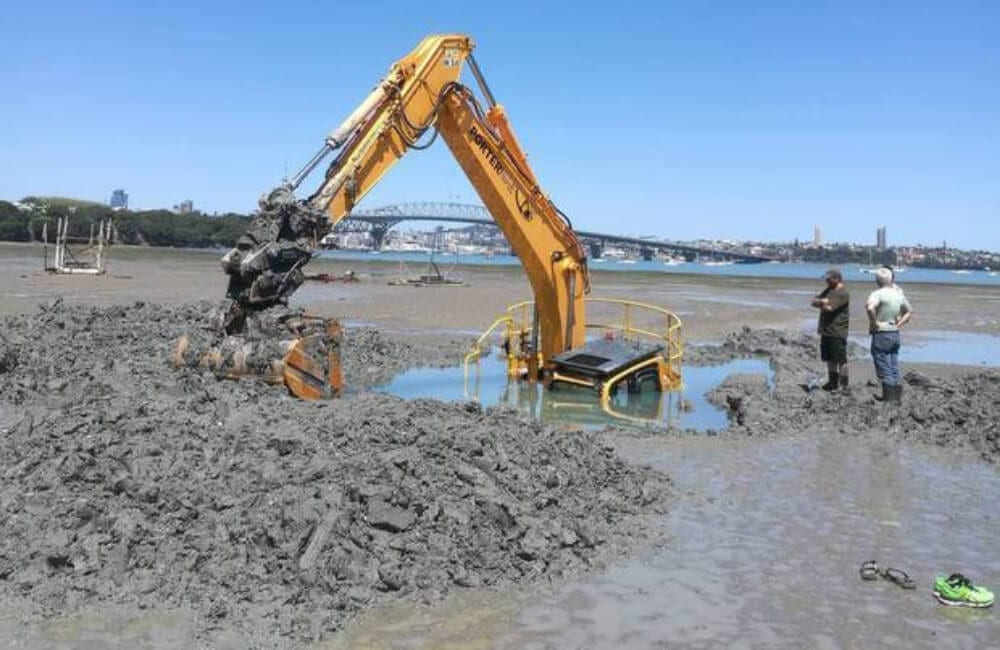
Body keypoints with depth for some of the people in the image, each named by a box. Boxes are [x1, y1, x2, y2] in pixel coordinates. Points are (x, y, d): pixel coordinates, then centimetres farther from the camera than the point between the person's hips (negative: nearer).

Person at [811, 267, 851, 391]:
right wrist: (823, 302, -10)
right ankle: (832, 381, 26)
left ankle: (843, 384, 2)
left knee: (841, 359, -4)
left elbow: (829, 307, -23)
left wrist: (821, 303, -2)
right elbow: (814, 302, 11)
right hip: (826, 331, 9)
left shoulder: (843, 293, -13)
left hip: (838, 332, -9)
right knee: (829, 359, 16)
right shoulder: (828, 290, 15)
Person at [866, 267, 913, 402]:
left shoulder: (878, 294, -15)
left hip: (881, 334, -7)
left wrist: (874, 322, -22)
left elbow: (869, 307, -36)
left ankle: (889, 395, 3)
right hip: (895, 334, 7)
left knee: (884, 367, 1)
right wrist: (898, 324, 14)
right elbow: (909, 311, 21)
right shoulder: (899, 294, 7)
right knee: (894, 367, 14)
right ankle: (897, 394, 18)